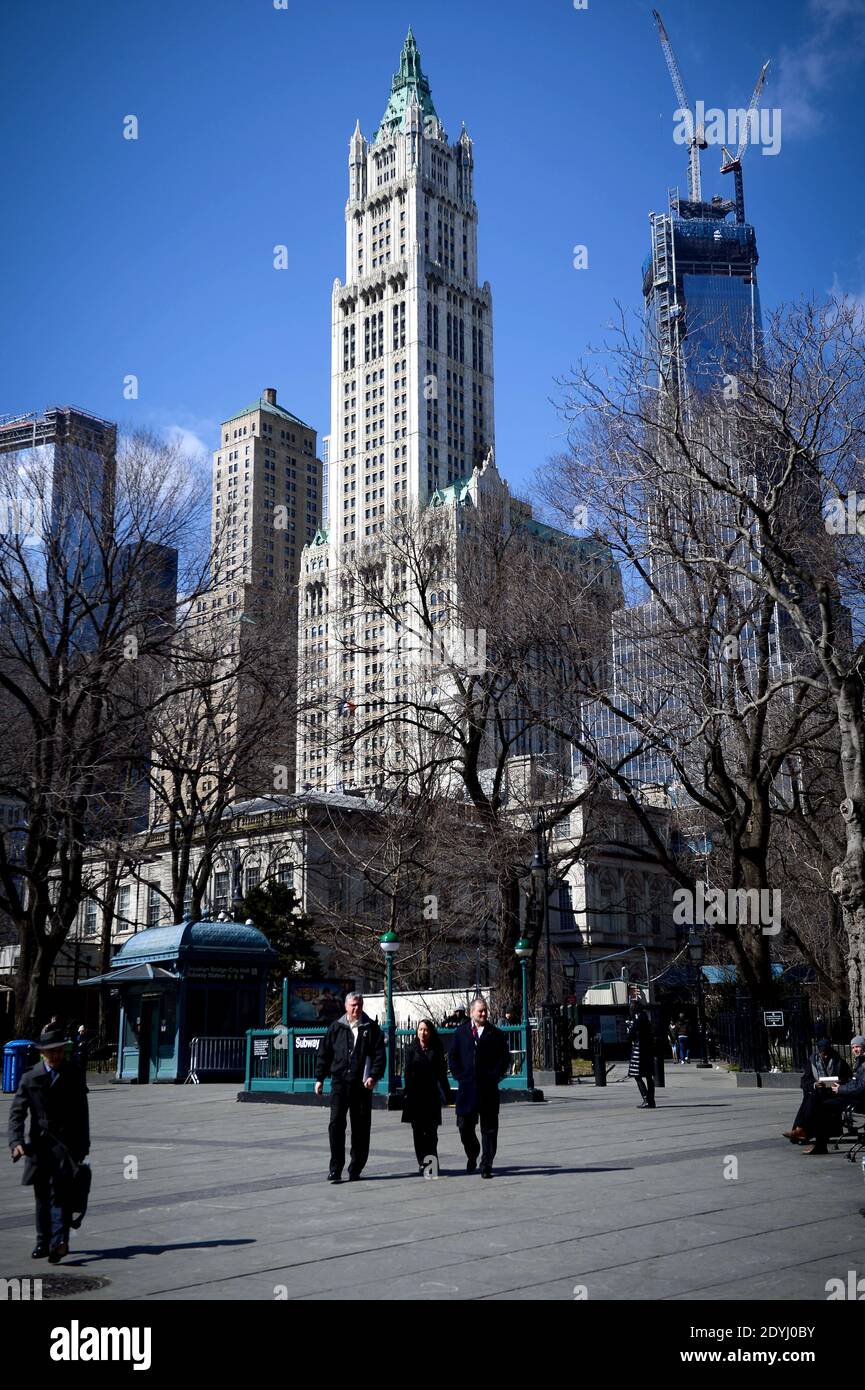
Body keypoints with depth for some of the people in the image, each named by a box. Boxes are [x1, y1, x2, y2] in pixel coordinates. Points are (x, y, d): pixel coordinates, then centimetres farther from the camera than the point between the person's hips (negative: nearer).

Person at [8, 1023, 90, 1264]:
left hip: (66, 1144, -2)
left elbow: (81, 1113, 10)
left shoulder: (75, 1076, 5)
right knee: (42, 1196, 10)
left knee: (60, 1193, -15)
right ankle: (43, 1242, 22)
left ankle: (59, 1242, -24)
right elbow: (17, 1113, -3)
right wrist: (16, 1142, -18)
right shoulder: (30, 1078, 2)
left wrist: (83, 1145, 9)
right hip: (39, 1144, 2)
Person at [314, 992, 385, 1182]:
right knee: (336, 1123, -9)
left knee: (361, 1127, 5)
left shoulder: (371, 1028, 5)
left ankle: (356, 1169, 16)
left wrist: (374, 1076, -13)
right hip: (340, 1082, 0)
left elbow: (379, 1054, 0)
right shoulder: (336, 1028, 8)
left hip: (362, 1084, 0)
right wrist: (320, 1078, 7)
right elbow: (323, 1053, 12)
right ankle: (336, 1168, -5)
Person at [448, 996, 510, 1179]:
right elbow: (453, 1056, 10)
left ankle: (486, 1165, 5)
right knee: (464, 1125, 4)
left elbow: (505, 1058, 4)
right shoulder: (461, 1032, 8)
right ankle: (472, 1155, 30)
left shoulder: (496, 1034, 4)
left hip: (488, 1088, -1)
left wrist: (494, 1076, -6)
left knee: (489, 1128, 0)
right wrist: (459, 1076, 0)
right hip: (466, 1087, 1)